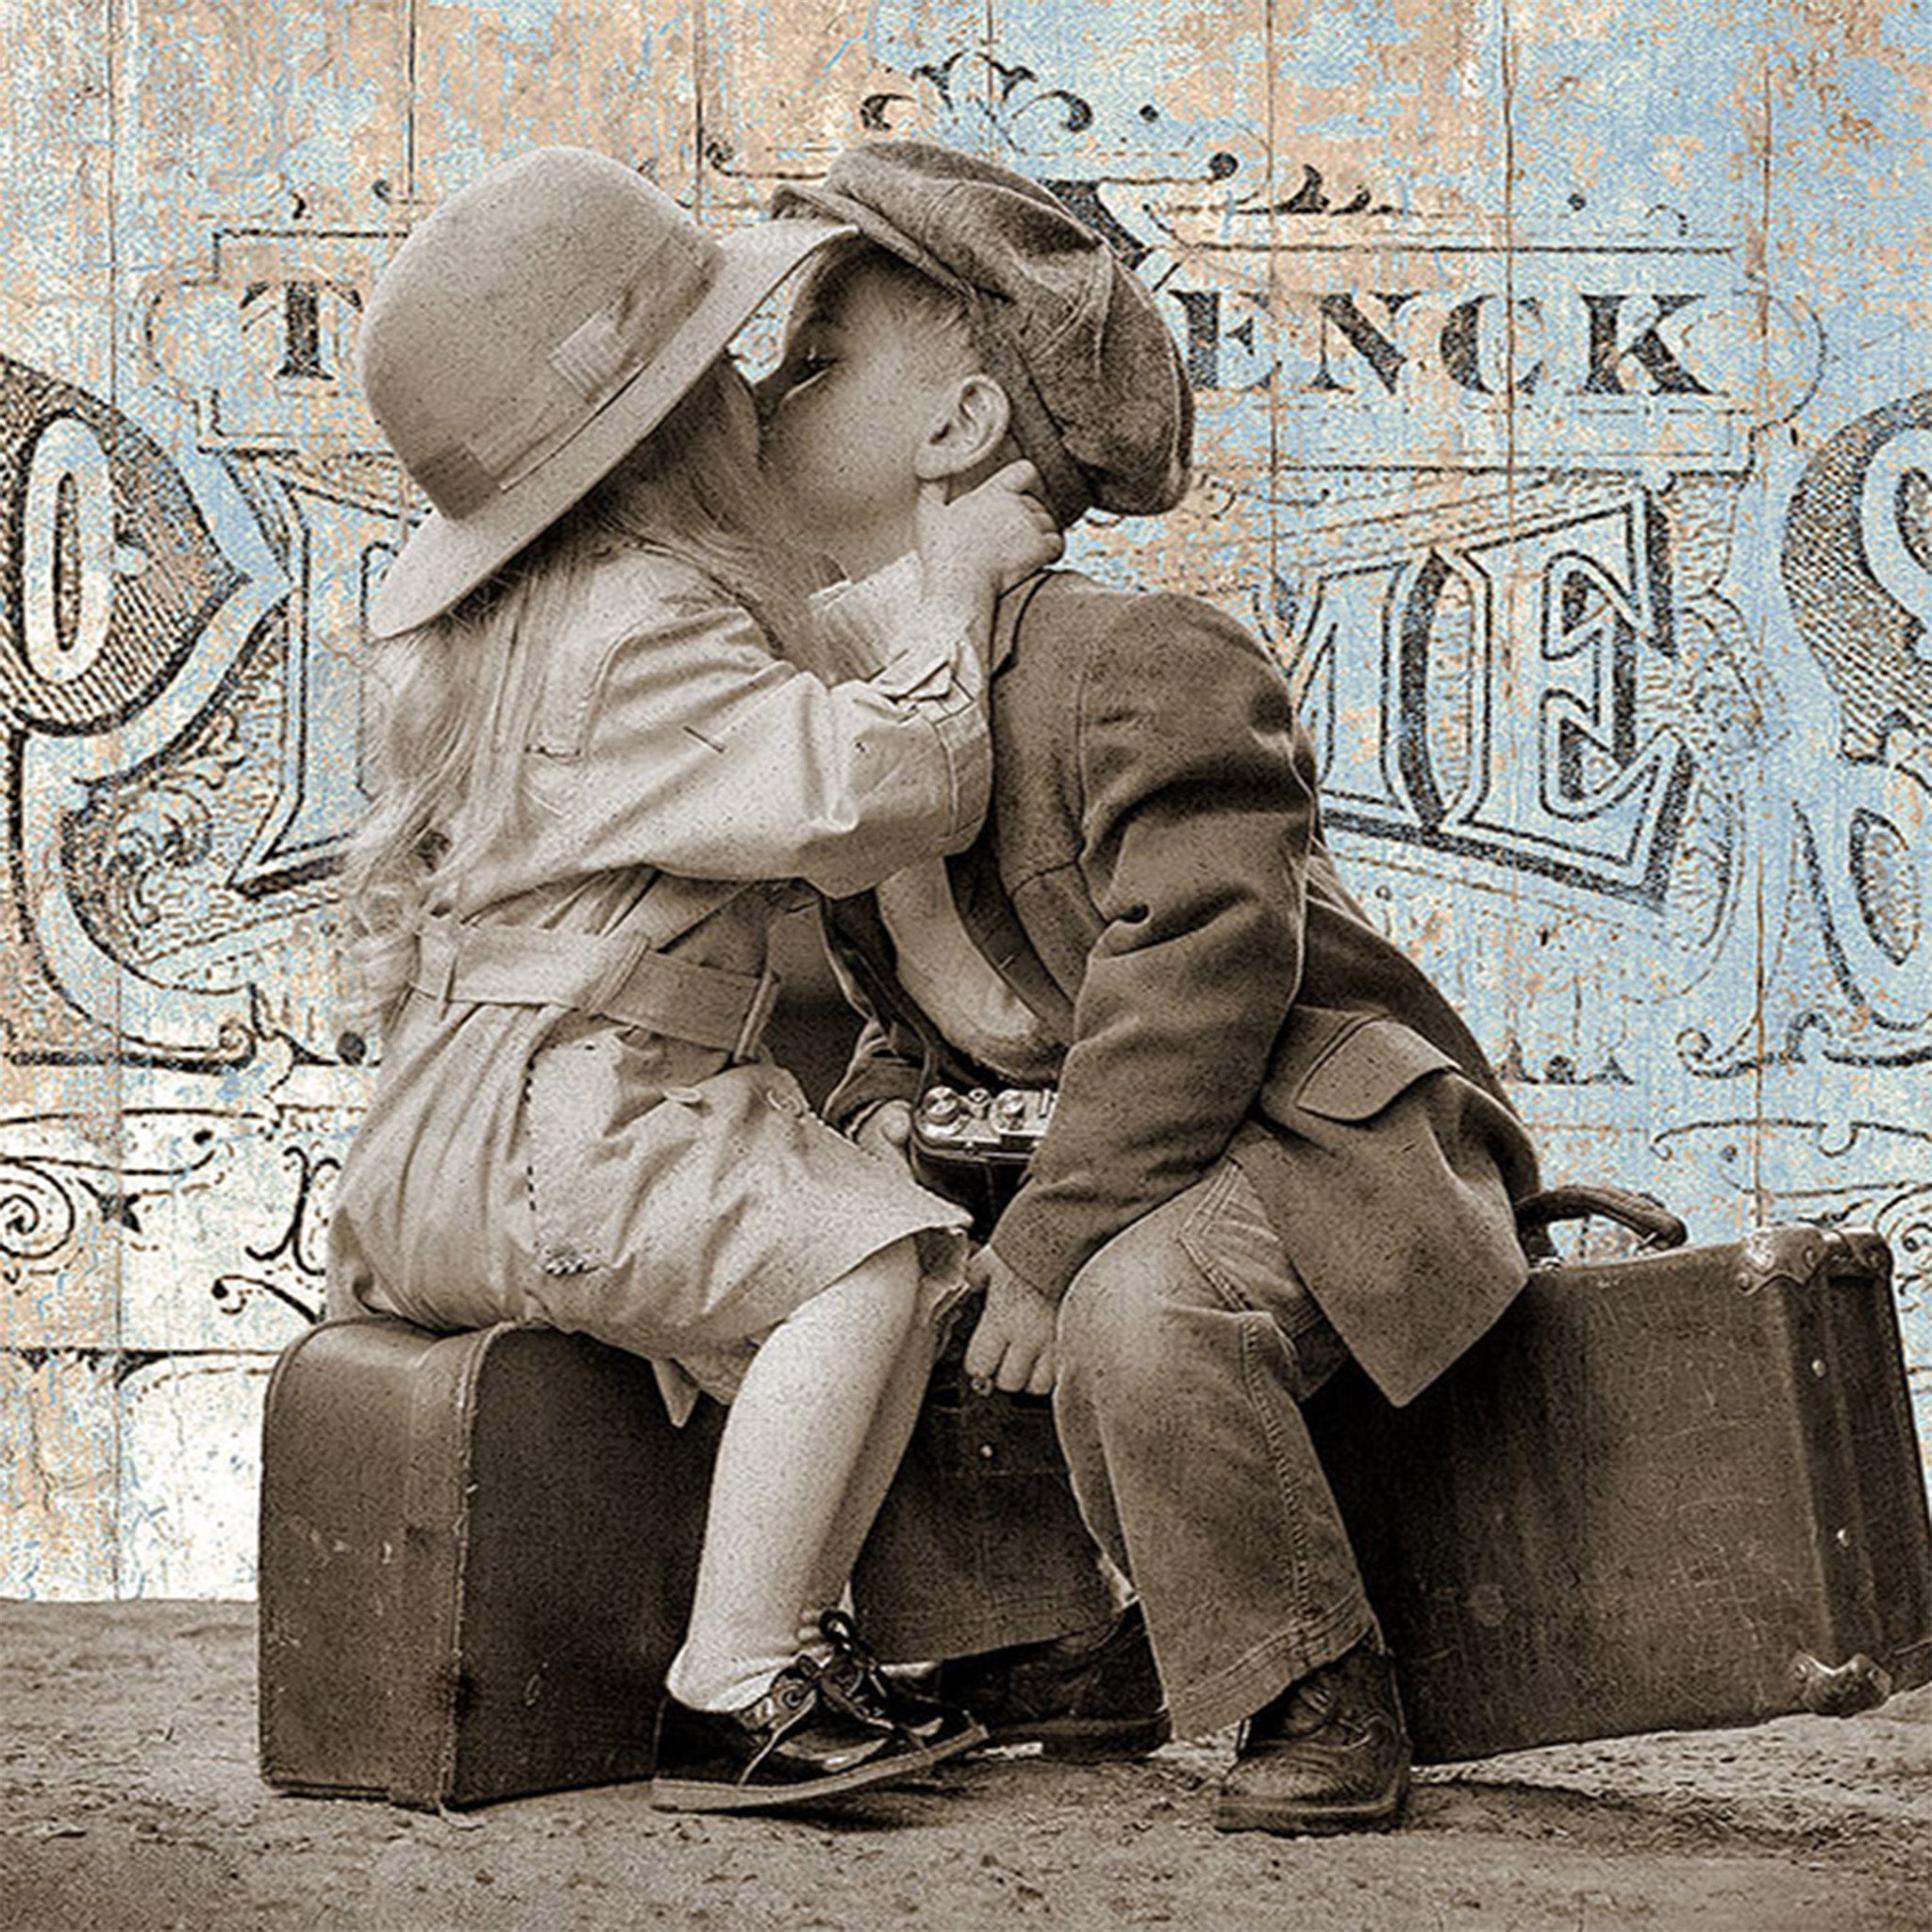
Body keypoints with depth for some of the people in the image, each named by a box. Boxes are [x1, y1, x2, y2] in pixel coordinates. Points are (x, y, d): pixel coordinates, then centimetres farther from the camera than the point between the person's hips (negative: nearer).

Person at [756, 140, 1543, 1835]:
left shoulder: (1141, 664, -21)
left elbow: (1196, 971, -27)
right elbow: (917, 992, 20)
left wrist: (1058, 1241, -28)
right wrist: (891, 1097, -2)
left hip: (1319, 1133, -9)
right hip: (1061, 1142, 9)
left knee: (1142, 1309, -37)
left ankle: (1318, 1706, -17)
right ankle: (1060, 1658, 9)